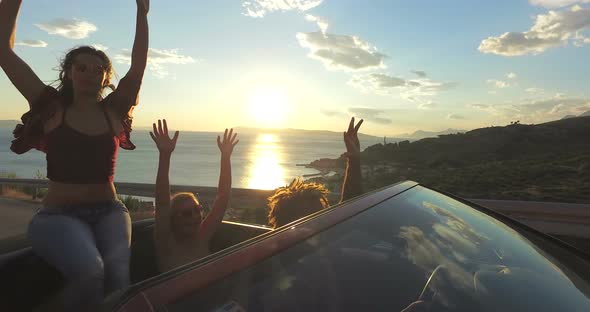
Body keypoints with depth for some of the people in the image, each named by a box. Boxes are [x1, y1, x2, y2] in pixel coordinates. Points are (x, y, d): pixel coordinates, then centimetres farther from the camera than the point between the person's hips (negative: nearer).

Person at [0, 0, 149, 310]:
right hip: (59, 214, -1)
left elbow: (138, 64, 2)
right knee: (90, 271, -31)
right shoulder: (52, 108, 4)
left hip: (108, 211, 2)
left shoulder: (114, 110, 8)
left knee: (118, 273, -26)